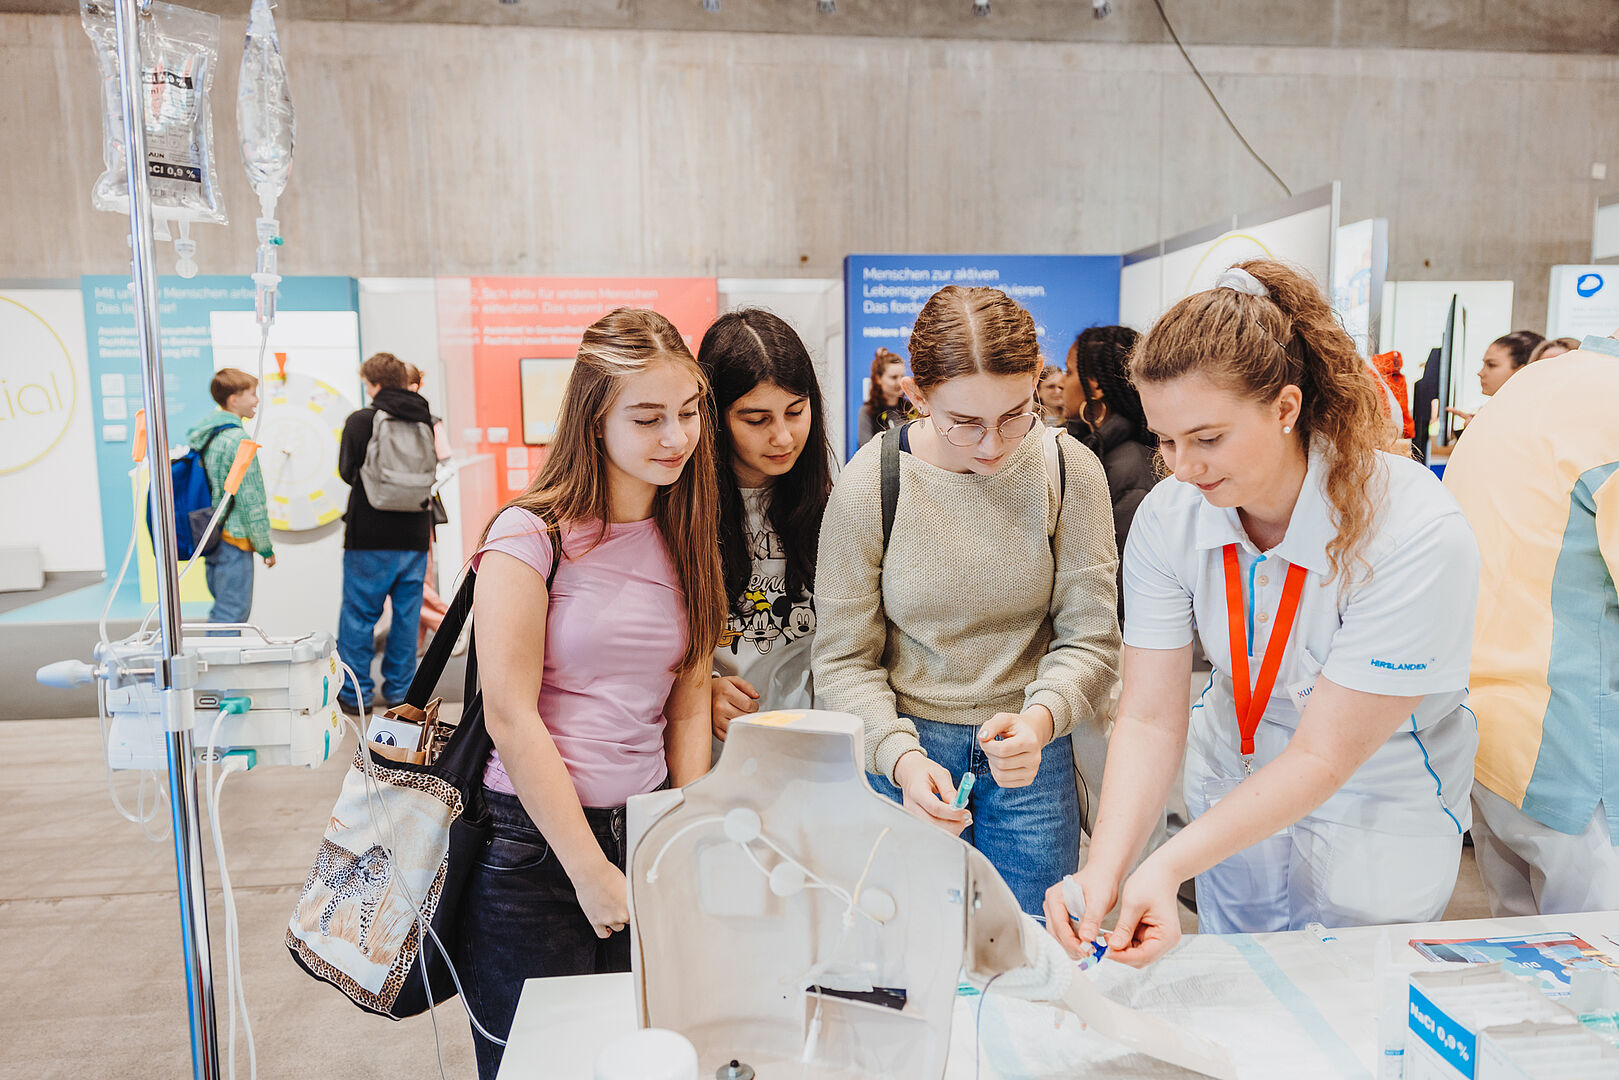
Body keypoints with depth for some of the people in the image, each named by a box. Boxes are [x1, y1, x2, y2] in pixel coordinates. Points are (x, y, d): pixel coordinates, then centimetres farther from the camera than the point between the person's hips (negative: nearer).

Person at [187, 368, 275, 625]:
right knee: (231, 614, -6)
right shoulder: (237, 439, -16)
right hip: (233, 539, -9)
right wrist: (266, 547, -9)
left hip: (210, 536, 9)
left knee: (226, 608, 18)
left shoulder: (201, 435, 12)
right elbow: (250, 500, -17)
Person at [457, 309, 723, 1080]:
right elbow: (511, 717, -14)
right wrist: (592, 872, -10)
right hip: (534, 846, -5)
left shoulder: (686, 538, 6)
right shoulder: (530, 536, -12)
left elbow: (689, 701, 7)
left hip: (647, 833, 5)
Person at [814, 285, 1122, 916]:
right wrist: (900, 756, -23)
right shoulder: (868, 485, -13)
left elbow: (1089, 638, -7)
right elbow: (844, 662, -7)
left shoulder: (1071, 472, -9)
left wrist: (1041, 717, -27)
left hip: (1033, 748, 1)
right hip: (907, 750, -1)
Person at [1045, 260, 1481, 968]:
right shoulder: (1168, 517, -17)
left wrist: (1168, 866, -35)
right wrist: (1105, 868, -31)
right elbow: (1150, 719, -17)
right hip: (1237, 804, 4)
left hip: (1376, 823, -3)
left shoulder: (1418, 536, -30)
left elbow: (1322, 756, -28)